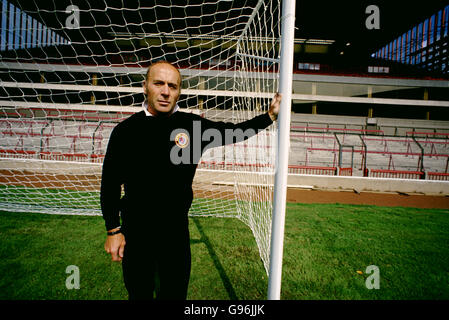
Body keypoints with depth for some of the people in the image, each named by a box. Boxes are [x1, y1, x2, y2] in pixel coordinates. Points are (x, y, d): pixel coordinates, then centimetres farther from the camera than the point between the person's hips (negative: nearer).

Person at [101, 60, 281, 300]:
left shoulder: (194, 126, -4)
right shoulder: (126, 130, -7)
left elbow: (233, 131, 8)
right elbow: (110, 183, -1)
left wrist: (270, 116, 2)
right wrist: (113, 230, -1)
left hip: (177, 229, 1)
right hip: (135, 231, -1)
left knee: (175, 293, 16)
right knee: (139, 294, 15)